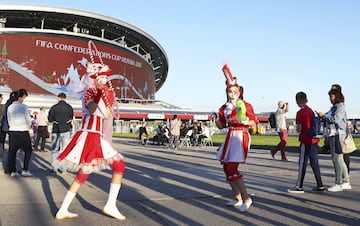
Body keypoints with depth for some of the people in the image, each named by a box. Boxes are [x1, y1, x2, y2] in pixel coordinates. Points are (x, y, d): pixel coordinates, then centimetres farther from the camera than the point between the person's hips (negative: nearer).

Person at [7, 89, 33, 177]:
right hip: (23, 131, -5)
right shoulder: (23, 106, -8)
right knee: (28, 151, 7)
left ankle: (12, 171, 11)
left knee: (12, 152, 8)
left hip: (12, 131, 5)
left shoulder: (10, 107, 8)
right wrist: (29, 125, 12)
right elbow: (28, 119, -8)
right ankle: (25, 170, 3)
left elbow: (9, 120, 13)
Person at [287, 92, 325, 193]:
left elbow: (299, 129, -13)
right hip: (314, 140, 8)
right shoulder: (311, 110, 11)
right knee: (314, 163, 12)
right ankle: (320, 186, 15)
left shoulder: (300, 113, -12)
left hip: (306, 140, -7)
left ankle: (299, 187, 4)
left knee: (302, 164, -2)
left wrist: (297, 128, 7)